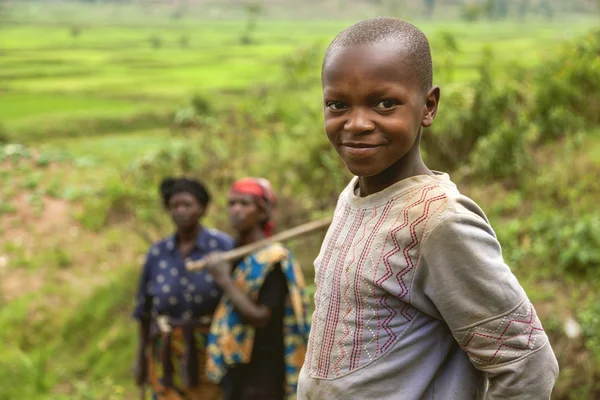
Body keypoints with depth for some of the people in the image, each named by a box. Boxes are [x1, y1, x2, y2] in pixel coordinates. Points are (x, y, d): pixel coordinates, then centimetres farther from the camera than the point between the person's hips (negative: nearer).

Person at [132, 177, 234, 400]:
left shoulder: (224, 247, -8)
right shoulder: (157, 253, 1)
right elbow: (145, 310, 9)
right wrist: (141, 356, 10)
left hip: (212, 354, -2)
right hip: (168, 357, 2)